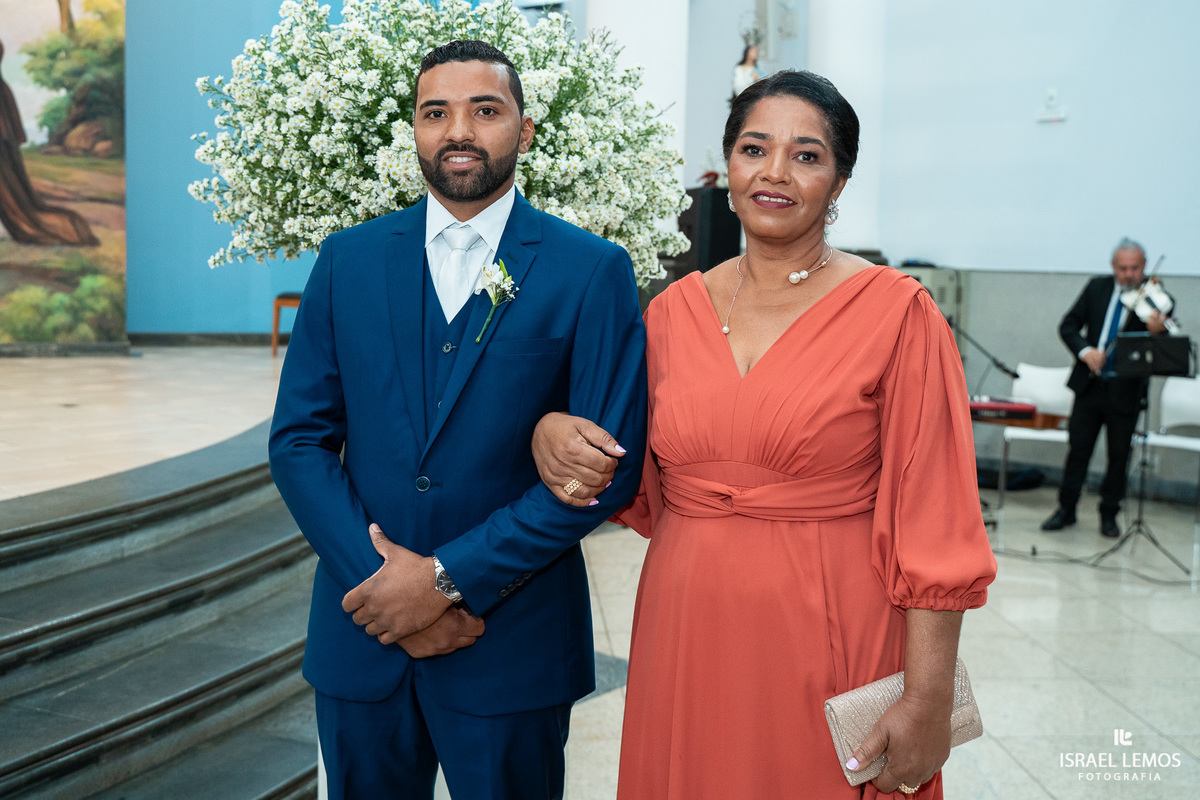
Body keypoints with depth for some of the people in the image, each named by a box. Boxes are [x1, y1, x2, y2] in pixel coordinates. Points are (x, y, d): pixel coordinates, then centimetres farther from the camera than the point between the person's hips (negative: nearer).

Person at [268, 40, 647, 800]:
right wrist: (381, 576, -11)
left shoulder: (592, 271, -6)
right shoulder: (348, 259, 4)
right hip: (361, 635, 3)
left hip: (512, 644, -2)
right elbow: (299, 439, 2)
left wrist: (450, 578, -14)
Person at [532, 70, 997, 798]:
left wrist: (927, 702, -14)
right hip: (685, 638, 4)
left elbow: (932, 526, -10)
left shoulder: (897, 313, -9)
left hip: (829, 642, -4)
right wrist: (555, 434, -7)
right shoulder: (674, 309, 4)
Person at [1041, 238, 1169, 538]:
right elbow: (1068, 325, 2)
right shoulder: (1097, 288, 2)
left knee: (1119, 454, 7)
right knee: (1078, 447, 9)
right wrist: (1085, 350, -16)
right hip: (1089, 384, 2)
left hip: (1126, 390, -2)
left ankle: (1109, 515, 21)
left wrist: (1156, 332, -40)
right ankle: (1066, 508, 21)